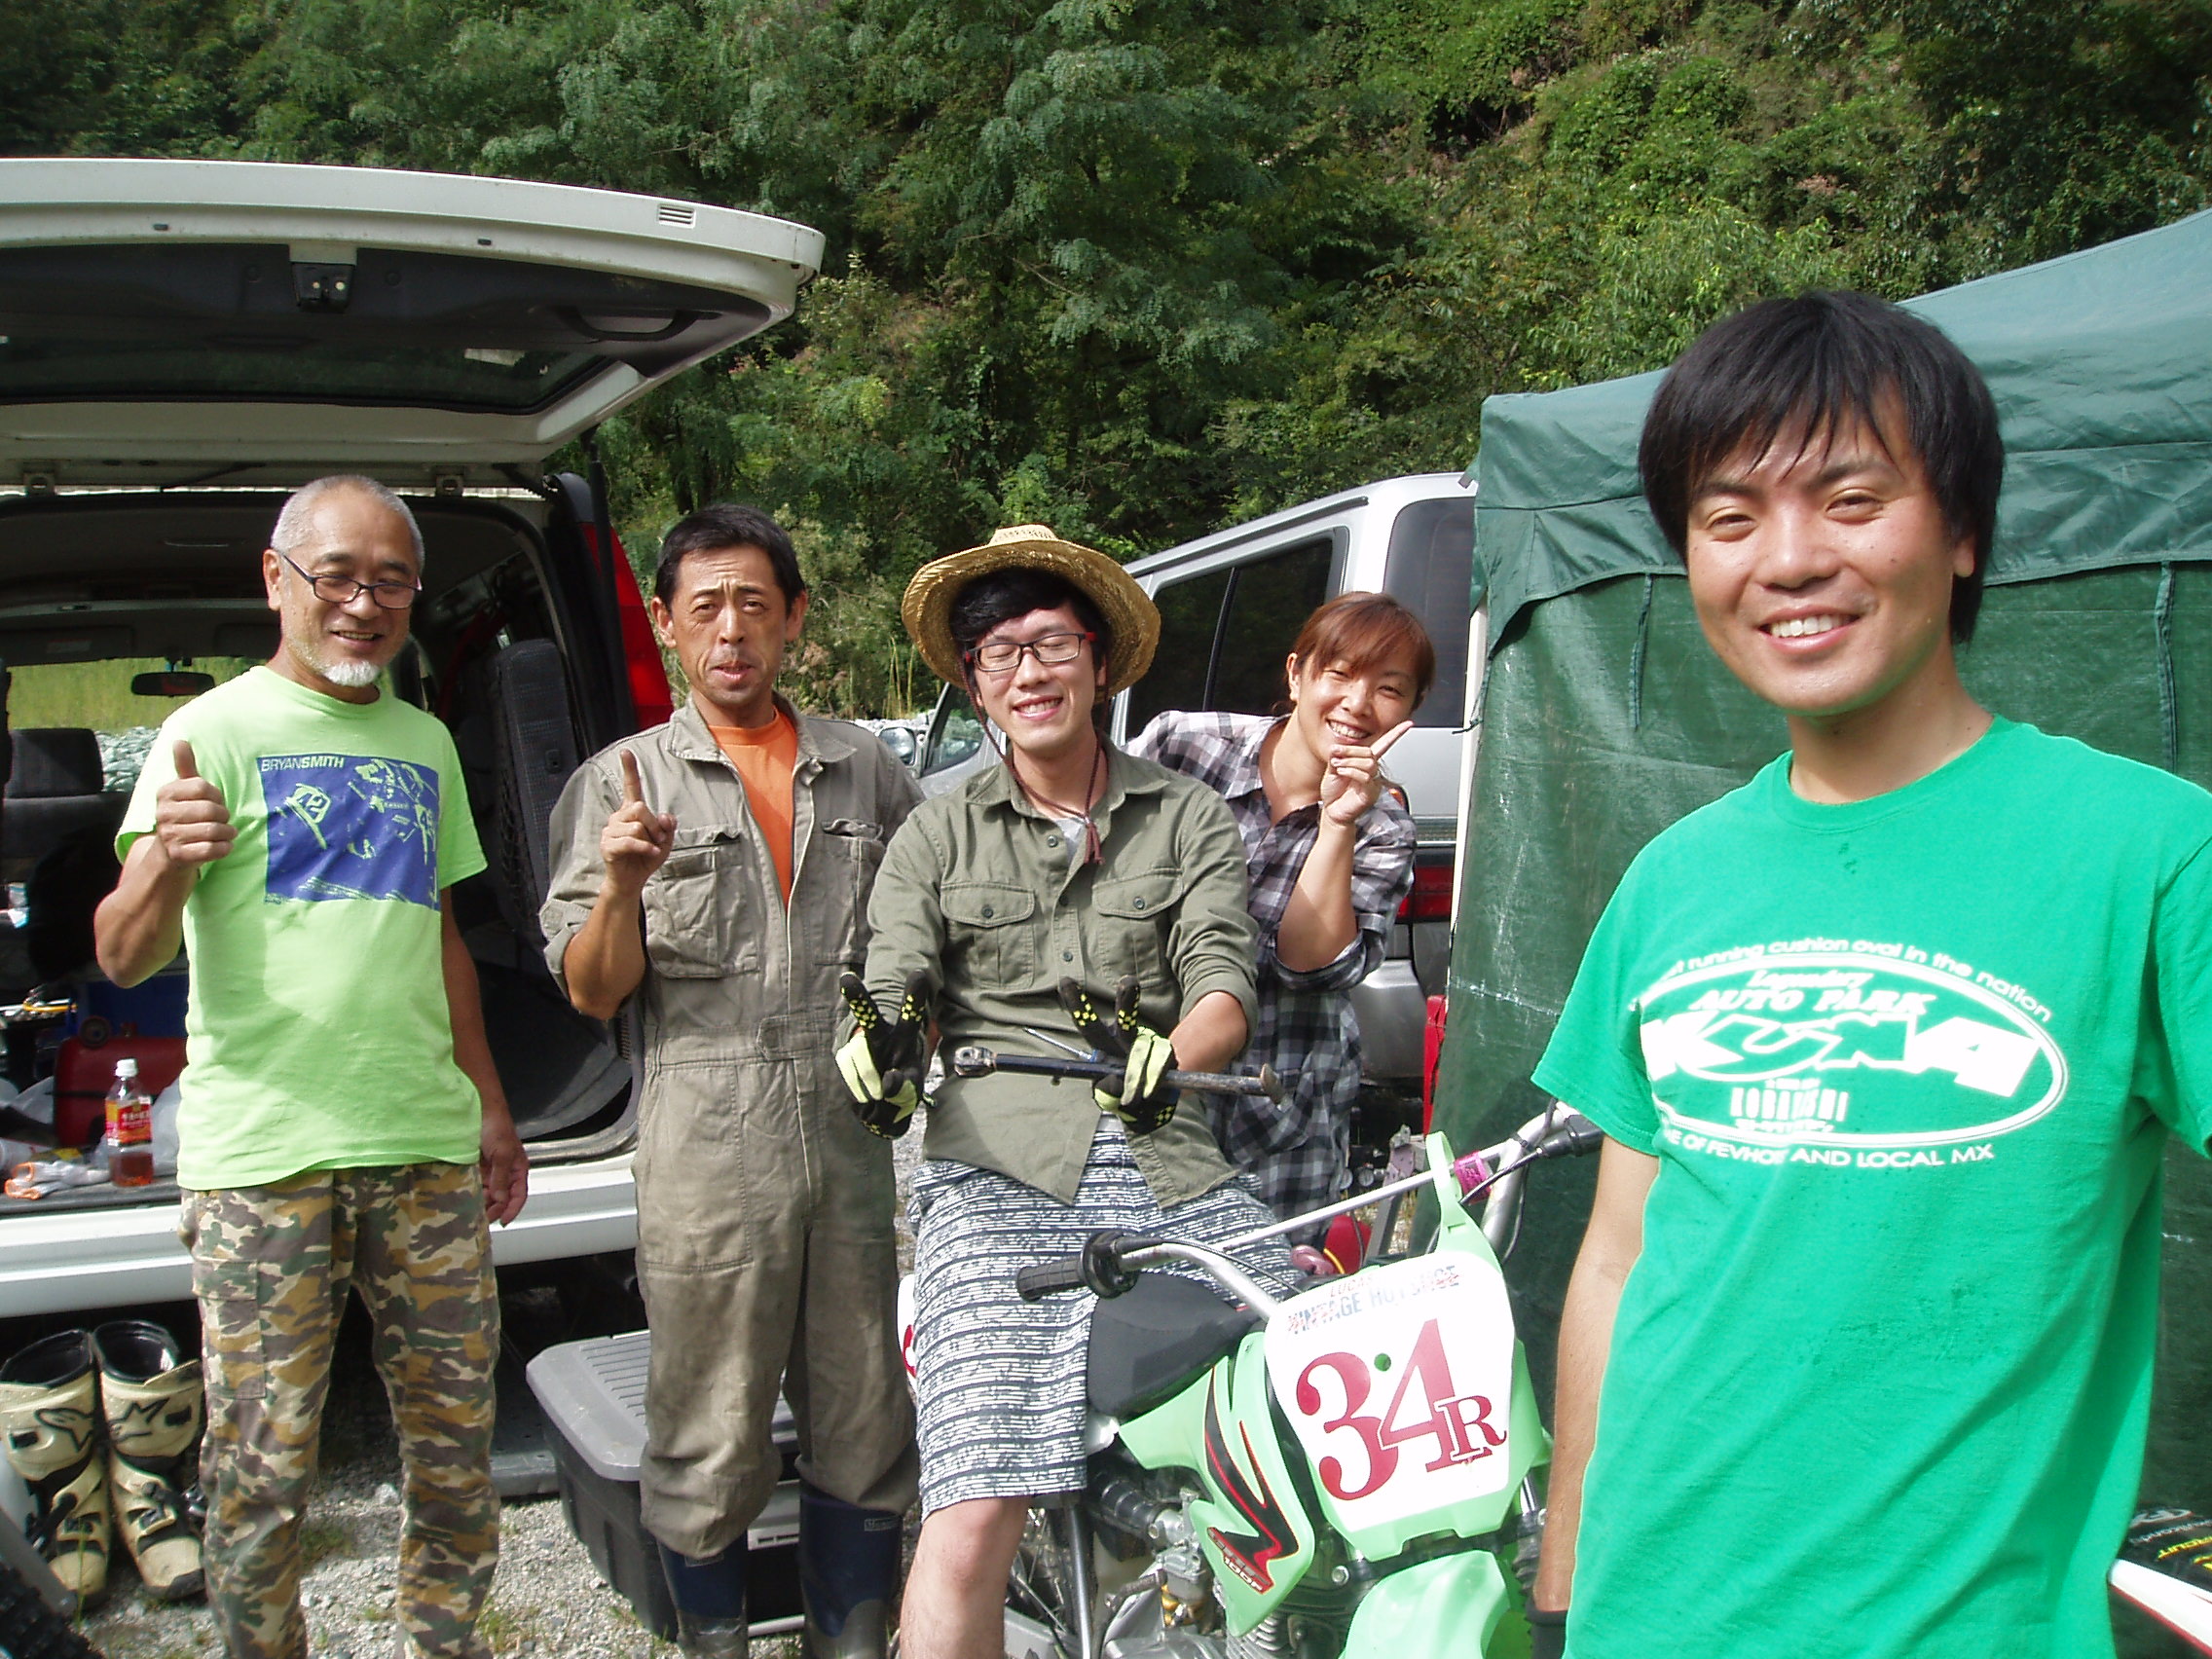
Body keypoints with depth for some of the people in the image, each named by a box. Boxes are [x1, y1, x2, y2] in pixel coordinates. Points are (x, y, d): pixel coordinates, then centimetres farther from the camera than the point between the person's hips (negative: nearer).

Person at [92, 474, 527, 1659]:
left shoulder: (424, 743, 15)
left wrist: (489, 1103, 21)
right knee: (262, 1465, 0)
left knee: (455, 1437, 12)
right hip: (262, 1155, -5)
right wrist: (164, 863, -33)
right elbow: (123, 958, -11)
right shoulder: (217, 731, -3)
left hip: (426, 1141, 5)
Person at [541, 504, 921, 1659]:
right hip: (708, 1143, -3)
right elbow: (592, 995, -1)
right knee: (710, 1434, 5)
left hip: (854, 1131, 3)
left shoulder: (864, 767, 13)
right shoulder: (622, 780, 4)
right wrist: (622, 885, -18)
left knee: (861, 1421, 10)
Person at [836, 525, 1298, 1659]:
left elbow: (1224, 987, 5)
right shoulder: (936, 837, 18)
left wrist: (1167, 1056, -18)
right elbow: (891, 993, 7)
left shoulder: (1190, 820, 17)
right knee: (972, 1523, -19)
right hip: (1002, 1171, -1)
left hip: (1167, 1160, 2)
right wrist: (880, 1044, -18)